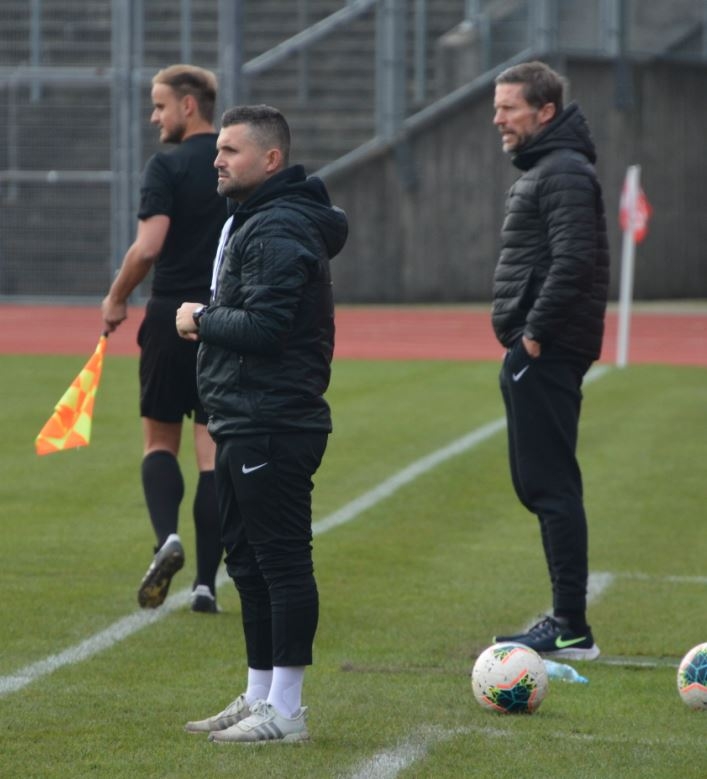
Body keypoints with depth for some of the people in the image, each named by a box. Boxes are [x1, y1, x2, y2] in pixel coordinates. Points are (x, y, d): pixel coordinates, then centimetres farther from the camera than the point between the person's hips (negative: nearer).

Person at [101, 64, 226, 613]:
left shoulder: (168, 167, -8)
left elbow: (148, 247, -17)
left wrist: (117, 299, -2)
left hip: (173, 318, -4)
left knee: (160, 442, 10)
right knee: (215, 453, 3)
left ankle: (167, 537, -15)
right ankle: (207, 583, -1)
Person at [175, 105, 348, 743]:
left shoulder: (279, 231, -16)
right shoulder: (249, 221, 18)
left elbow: (263, 327, -24)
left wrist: (200, 319, -10)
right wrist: (210, 321, 8)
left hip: (273, 428, -11)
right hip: (244, 425, 11)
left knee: (283, 563, -8)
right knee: (249, 562, 15)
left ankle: (286, 711, -6)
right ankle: (259, 697, 23)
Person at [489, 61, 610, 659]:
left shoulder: (564, 173, -13)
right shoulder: (541, 170, 19)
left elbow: (572, 261, -24)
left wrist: (536, 331, -20)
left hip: (546, 354, -11)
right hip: (536, 353, 11)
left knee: (551, 486, -10)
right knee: (540, 484, 14)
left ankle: (572, 630, -9)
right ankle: (566, 622, 19)